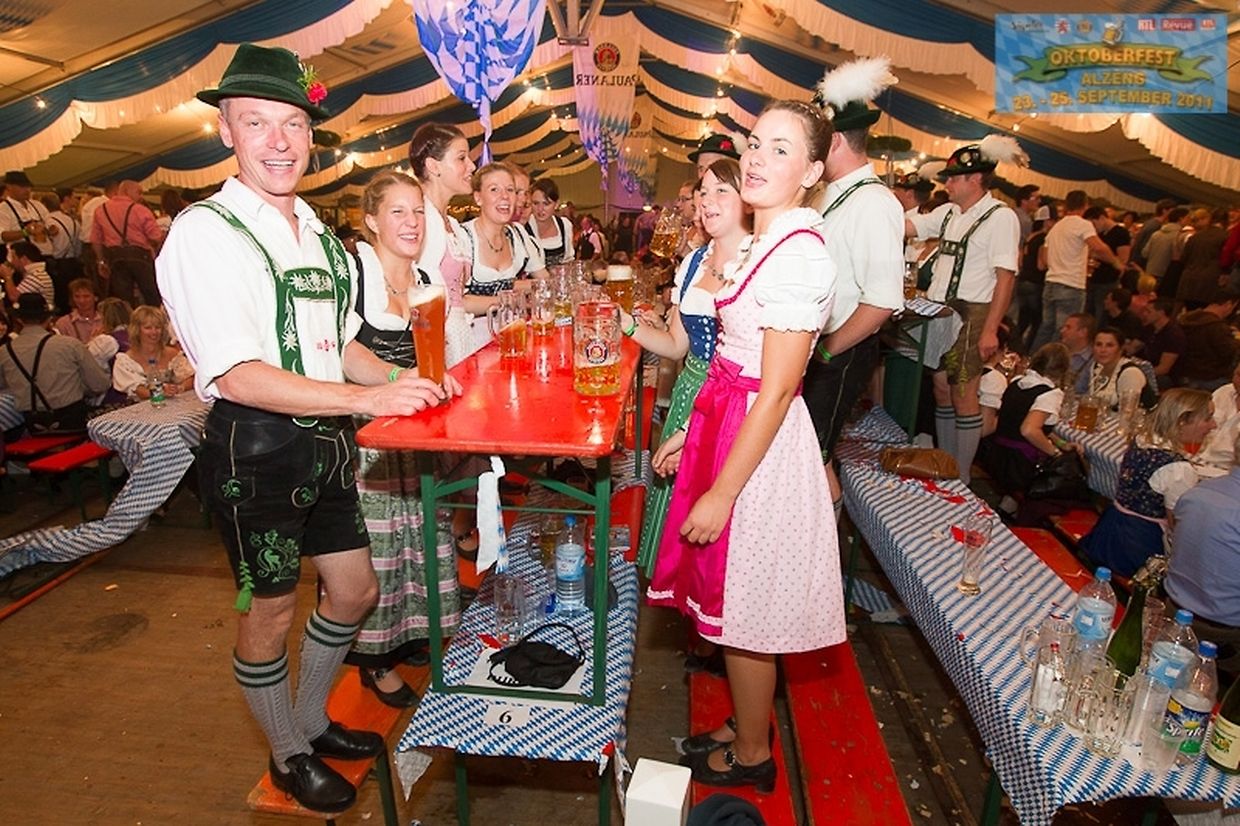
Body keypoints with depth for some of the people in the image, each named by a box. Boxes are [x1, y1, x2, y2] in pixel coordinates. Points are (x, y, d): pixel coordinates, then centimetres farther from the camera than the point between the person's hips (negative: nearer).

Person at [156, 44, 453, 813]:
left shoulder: (317, 232, 11)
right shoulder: (206, 232, -14)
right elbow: (238, 376, -22)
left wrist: (404, 378, 1)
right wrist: (370, 397, -27)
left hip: (326, 441, 8)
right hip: (256, 449, -7)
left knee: (355, 590, 18)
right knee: (271, 613, 11)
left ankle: (313, 719, 44)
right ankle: (289, 756, 37)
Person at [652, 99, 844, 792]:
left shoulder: (800, 255, -21)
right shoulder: (767, 241, 9)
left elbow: (776, 390, -22)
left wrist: (721, 494, -19)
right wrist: (692, 431, 16)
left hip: (759, 441, -9)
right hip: (729, 418, 9)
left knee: (742, 612, 9)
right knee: (732, 604, 22)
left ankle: (752, 756, 34)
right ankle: (747, 728, 44)